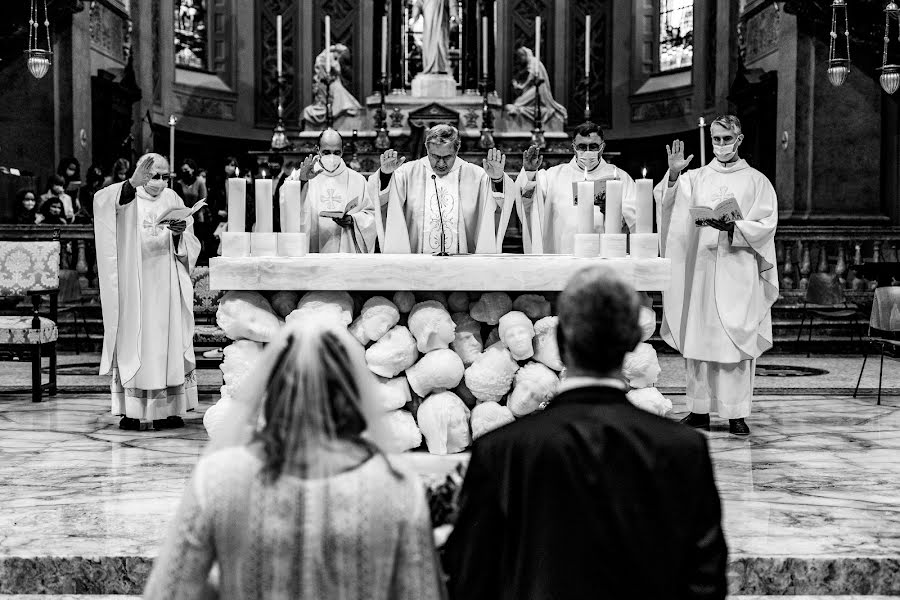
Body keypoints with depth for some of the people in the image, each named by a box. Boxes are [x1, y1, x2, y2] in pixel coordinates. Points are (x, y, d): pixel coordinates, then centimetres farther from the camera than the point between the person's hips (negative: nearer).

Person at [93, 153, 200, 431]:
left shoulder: (172, 200, 12)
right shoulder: (127, 196, 2)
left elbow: (190, 247, 12)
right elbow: (102, 200, -24)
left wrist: (179, 234, -11)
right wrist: (133, 183, -39)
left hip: (165, 285, 3)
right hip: (133, 283, -3)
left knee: (168, 341, 1)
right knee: (133, 342, -5)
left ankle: (167, 409, 5)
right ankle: (132, 410, -2)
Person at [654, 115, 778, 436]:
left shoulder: (756, 181, 8)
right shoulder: (695, 177, 12)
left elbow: (766, 226, 0)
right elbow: (667, 204, -3)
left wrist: (732, 227, -15)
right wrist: (673, 175, -19)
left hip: (738, 271, -2)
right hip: (699, 268, 2)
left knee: (736, 340, -4)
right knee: (697, 339, 2)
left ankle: (736, 413, 0)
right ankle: (699, 410, 8)